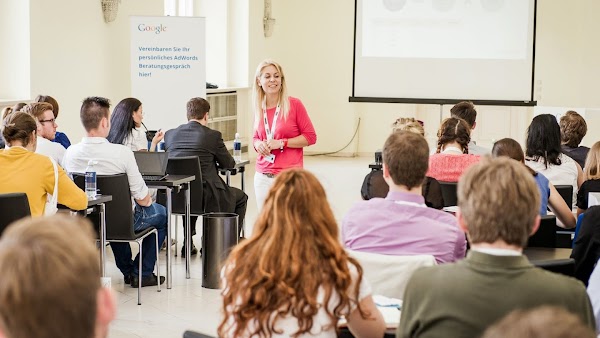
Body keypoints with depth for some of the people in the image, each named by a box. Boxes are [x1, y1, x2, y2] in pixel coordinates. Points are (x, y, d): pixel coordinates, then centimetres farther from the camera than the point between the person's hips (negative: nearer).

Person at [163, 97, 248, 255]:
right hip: (206, 197, -5)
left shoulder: (170, 134, 3)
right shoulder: (212, 135, -9)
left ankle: (188, 243, 37)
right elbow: (229, 164, 1)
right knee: (241, 197, 23)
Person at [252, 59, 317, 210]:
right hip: (263, 177, 5)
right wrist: (258, 144, -1)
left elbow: (311, 137, -2)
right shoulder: (259, 108, 10)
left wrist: (282, 143, -10)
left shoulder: (294, 104, -4)